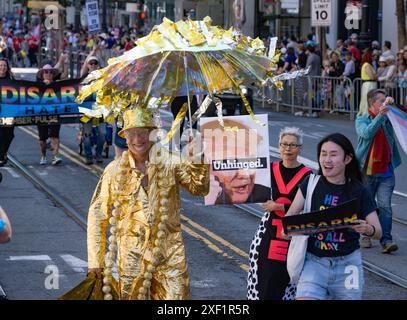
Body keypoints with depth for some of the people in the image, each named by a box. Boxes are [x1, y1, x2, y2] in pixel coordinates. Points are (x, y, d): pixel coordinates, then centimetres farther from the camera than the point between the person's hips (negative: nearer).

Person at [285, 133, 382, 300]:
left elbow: (378, 232, -2)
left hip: (347, 264, 0)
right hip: (314, 261, 0)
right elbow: (291, 213, 1)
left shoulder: (359, 192, -3)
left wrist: (367, 229, -25)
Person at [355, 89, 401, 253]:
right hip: (366, 171, -1)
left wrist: (392, 105, -17)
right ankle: (365, 235, 27)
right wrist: (380, 116, -31)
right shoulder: (361, 120, -3)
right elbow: (367, 133, -22)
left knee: (385, 206, -8)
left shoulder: (388, 118, 7)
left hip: (386, 171, 1)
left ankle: (386, 241, -12)